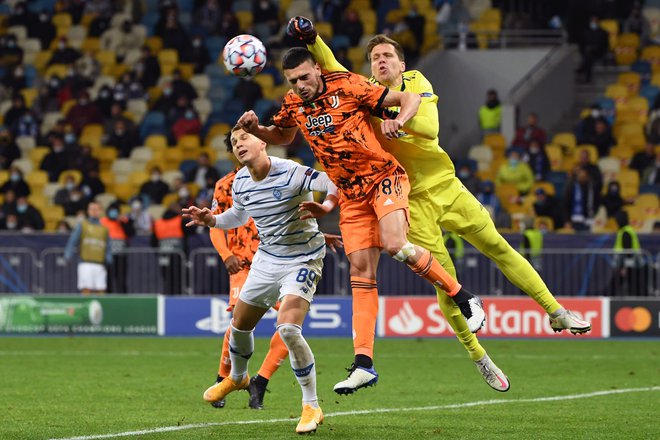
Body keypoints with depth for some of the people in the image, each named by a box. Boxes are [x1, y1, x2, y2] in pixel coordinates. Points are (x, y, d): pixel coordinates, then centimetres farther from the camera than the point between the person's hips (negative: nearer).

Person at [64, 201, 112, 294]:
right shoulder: (82, 225, 10)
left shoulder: (104, 229, 17)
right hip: (86, 264, -3)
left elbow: (107, 248, 16)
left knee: (101, 291, -2)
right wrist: (67, 256, -11)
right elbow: (72, 242, 3)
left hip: (100, 265, 3)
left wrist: (108, 258, -4)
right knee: (86, 289, -13)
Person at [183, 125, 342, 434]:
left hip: (302, 259, -7)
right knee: (239, 325, 17)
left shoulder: (291, 173, -22)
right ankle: (237, 377, 51)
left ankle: (312, 406, -12)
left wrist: (326, 207, -42)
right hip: (266, 259, 7)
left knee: (288, 328, -26)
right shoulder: (240, 183, 1)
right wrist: (211, 220, 3)